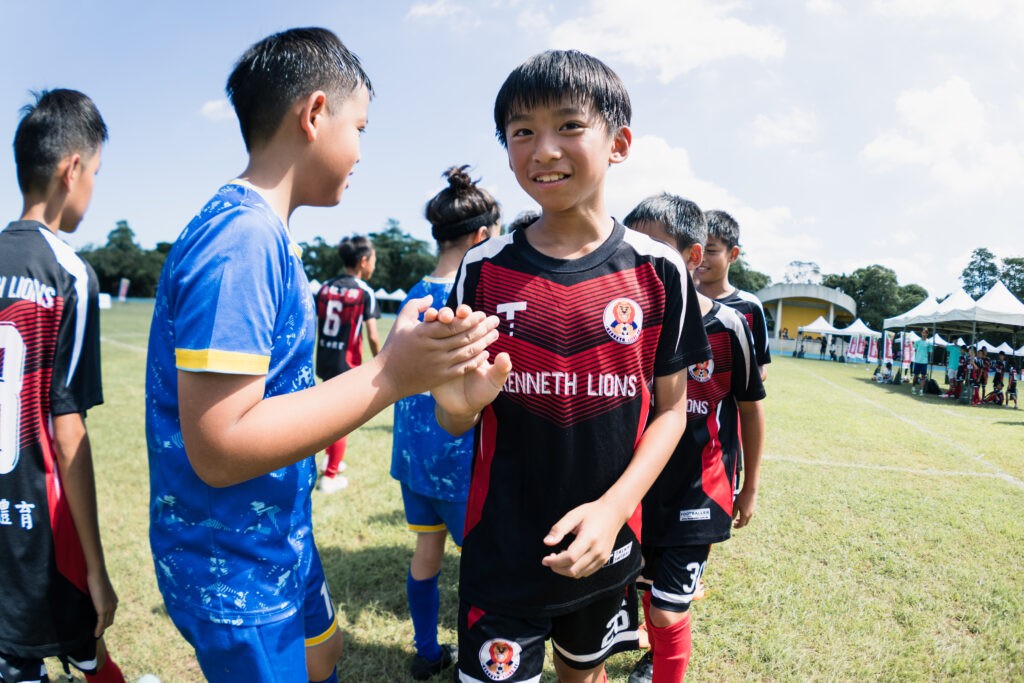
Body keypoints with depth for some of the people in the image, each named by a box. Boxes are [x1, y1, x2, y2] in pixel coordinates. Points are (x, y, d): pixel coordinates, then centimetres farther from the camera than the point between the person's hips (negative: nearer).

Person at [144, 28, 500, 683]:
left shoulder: (263, 233, 5)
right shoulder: (243, 237, -25)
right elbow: (219, 448, -30)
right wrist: (390, 376, -29)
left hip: (280, 538, 9)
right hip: (233, 571, -9)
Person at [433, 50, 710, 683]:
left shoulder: (659, 270, -8)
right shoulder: (483, 269, -7)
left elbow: (671, 408, -2)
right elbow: (456, 422, -2)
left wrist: (613, 507, -16)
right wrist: (459, 403, -27)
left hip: (603, 546, 1)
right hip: (500, 547, 0)